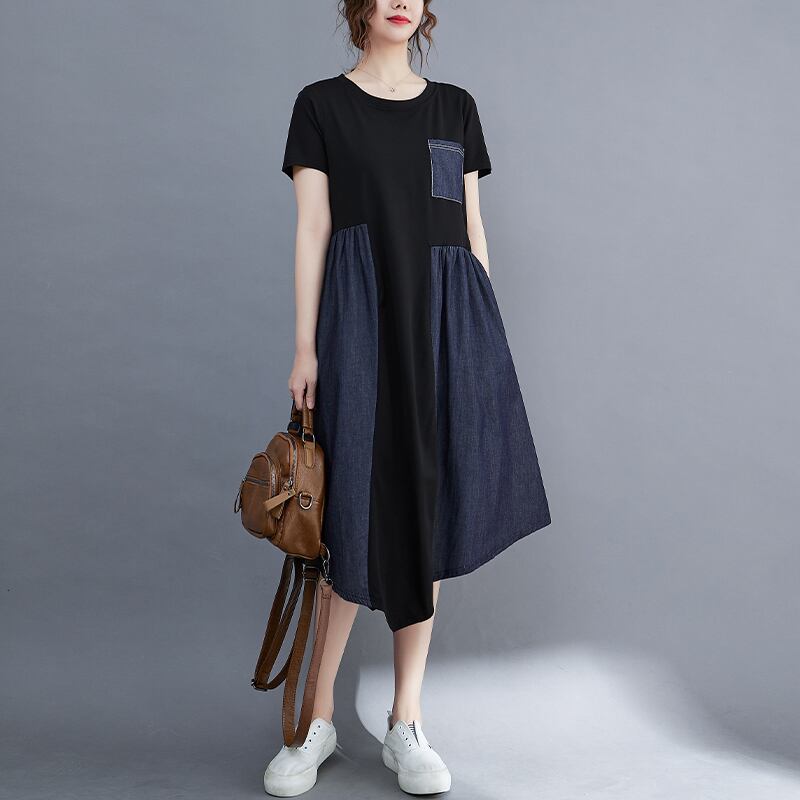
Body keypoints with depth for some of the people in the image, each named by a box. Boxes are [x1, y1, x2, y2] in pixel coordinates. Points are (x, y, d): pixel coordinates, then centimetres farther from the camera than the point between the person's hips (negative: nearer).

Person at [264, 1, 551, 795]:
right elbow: (312, 231, 0)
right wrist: (305, 347, -6)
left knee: (426, 513, 3)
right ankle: (318, 717, 12)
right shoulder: (322, 104, 7)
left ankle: (405, 723, 14)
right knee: (366, 512, -5)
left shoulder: (455, 106, 16)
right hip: (362, 313, -3)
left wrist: (485, 335, 8)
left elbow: (472, 229, 14)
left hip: (447, 317, 3)